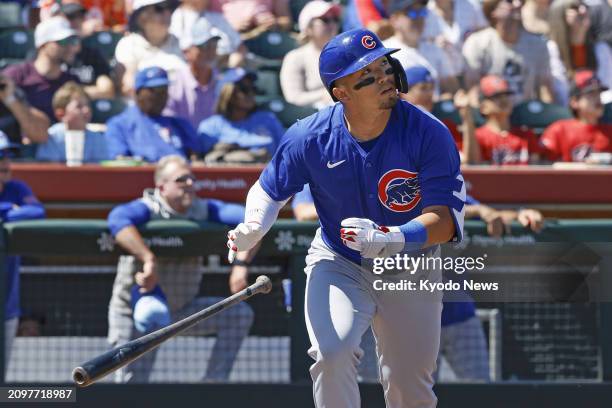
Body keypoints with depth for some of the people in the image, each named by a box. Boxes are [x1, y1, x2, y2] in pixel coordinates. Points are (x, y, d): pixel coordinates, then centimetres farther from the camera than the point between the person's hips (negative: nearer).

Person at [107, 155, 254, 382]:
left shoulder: (203, 210, -5)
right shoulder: (148, 209, -19)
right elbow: (118, 219, -42)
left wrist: (241, 264, -30)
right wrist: (149, 260, -52)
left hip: (182, 310, 5)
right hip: (133, 310, -5)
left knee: (240, 314, -12)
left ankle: (214, 382, -9)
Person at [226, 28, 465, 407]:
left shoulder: (429, 134, -24)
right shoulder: (309, 137, -19)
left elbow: (446, 219, -28)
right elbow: (269, 190, -2)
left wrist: (390, 238, -46)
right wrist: (251, 230, -24)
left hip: (409, 268, 0)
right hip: (337, 263, 0)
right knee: (332, 355, -26)